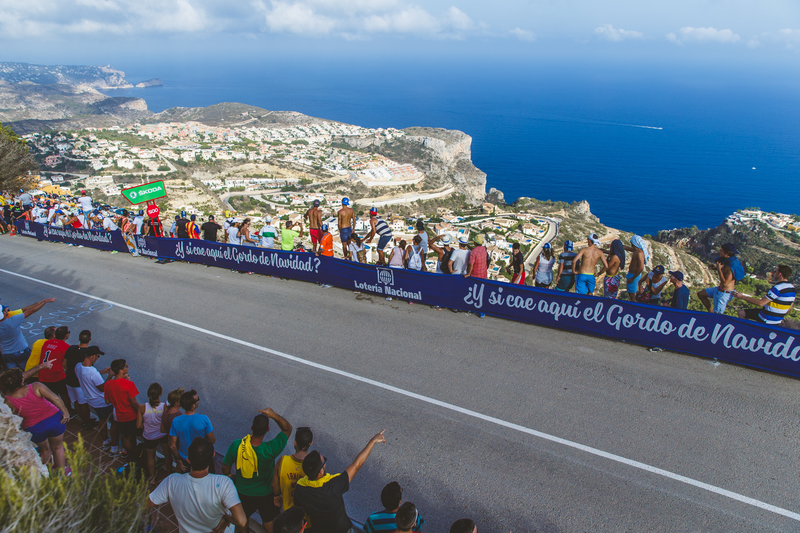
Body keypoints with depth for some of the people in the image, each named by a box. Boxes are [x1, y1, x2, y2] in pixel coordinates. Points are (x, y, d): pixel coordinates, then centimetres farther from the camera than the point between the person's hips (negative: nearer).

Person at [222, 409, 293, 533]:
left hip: (242, 492, 2)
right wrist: (273, 415, -34)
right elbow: (288, 428, -23)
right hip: (265, 494, -2)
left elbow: (225, 468, -11)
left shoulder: (236, 445, -29)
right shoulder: (270, 449, -36)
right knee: (268, 518, 29)